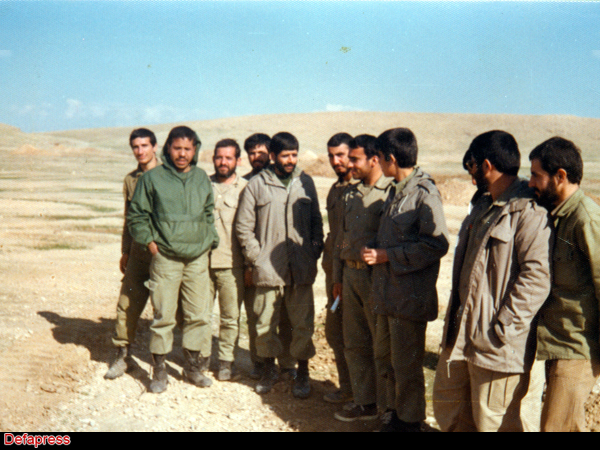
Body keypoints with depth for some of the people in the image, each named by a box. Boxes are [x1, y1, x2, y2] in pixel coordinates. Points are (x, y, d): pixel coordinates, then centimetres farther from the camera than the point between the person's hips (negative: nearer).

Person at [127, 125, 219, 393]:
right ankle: (159, 371, 13)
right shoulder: (152, 178, 0)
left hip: (198, 258, 3)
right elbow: (136, 215, 4)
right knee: (163, 316, -1)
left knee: (199, 316, 6)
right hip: (165, 258, -3)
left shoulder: (202, 178, 11)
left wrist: (210, 239, 12)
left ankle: (194, 367, 21)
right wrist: (150, 242, -3)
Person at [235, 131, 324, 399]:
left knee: (303, 324, 6)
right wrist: (256, 257, -5)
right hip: (268, 269, -1)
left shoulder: (306, 183, 8)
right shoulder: (256, 185, 0)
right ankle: (269, 370, 27)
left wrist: (315, 251, 3)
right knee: (265, 324, 8)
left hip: (301, 269, 2)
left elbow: (316, 221, 14)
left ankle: (302, 373, 21)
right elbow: (243, 227, 2)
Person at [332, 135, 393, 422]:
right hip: (351, 274, 8)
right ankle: (365, 402, 26)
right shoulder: (351, 194, 14)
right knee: (355, 344, 13)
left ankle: (389, 408, 14)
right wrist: (338, 277, 18)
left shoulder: (391, 193, -11)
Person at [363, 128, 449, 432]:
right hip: (387, 291, 9)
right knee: (385, 358, 18)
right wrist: (375, 252, 8)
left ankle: (409, 421, 20)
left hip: (410, 295, -9)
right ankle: (395, 413, 34)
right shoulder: (396, 191, 13)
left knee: (406, 364, 3)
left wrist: (388, 256, -18)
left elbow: (437, 244, -21)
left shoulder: (424, 193, -16)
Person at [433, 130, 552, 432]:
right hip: (461, 334, 10)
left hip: (496, 343, -9)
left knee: (493, 422, 4)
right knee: (446, 402, 20)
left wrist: (502, 328, -22)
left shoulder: (529, 213, -17)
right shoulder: (483, 208, 15)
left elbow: (536, 277, -24)